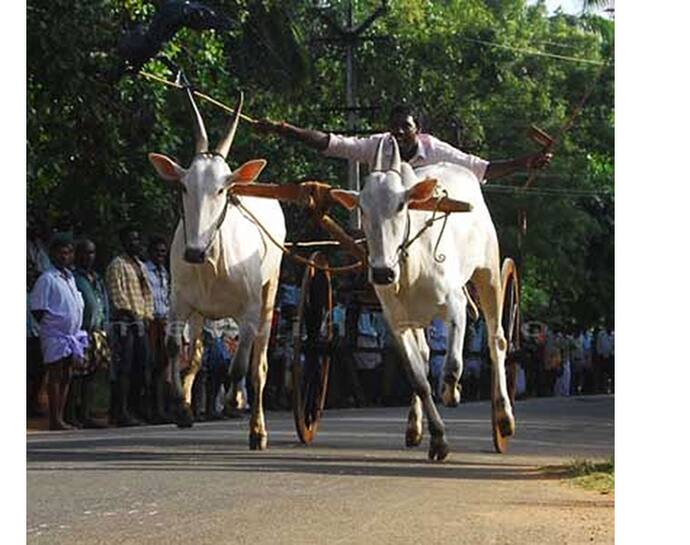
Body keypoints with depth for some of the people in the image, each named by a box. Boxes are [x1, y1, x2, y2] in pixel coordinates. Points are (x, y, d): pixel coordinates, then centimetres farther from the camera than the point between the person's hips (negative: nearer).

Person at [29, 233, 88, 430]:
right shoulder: (47, 279, -10)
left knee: (66, 376, 8)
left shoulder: (70, 277, 14)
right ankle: (55, 420, -2)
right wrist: (49, 326, -9)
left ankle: (60, 418, 13)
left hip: (72, 333, 8)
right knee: (56, 375, -5)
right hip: (55, 334, -8)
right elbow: (37, 309, -11)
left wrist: (77, 330, 12)